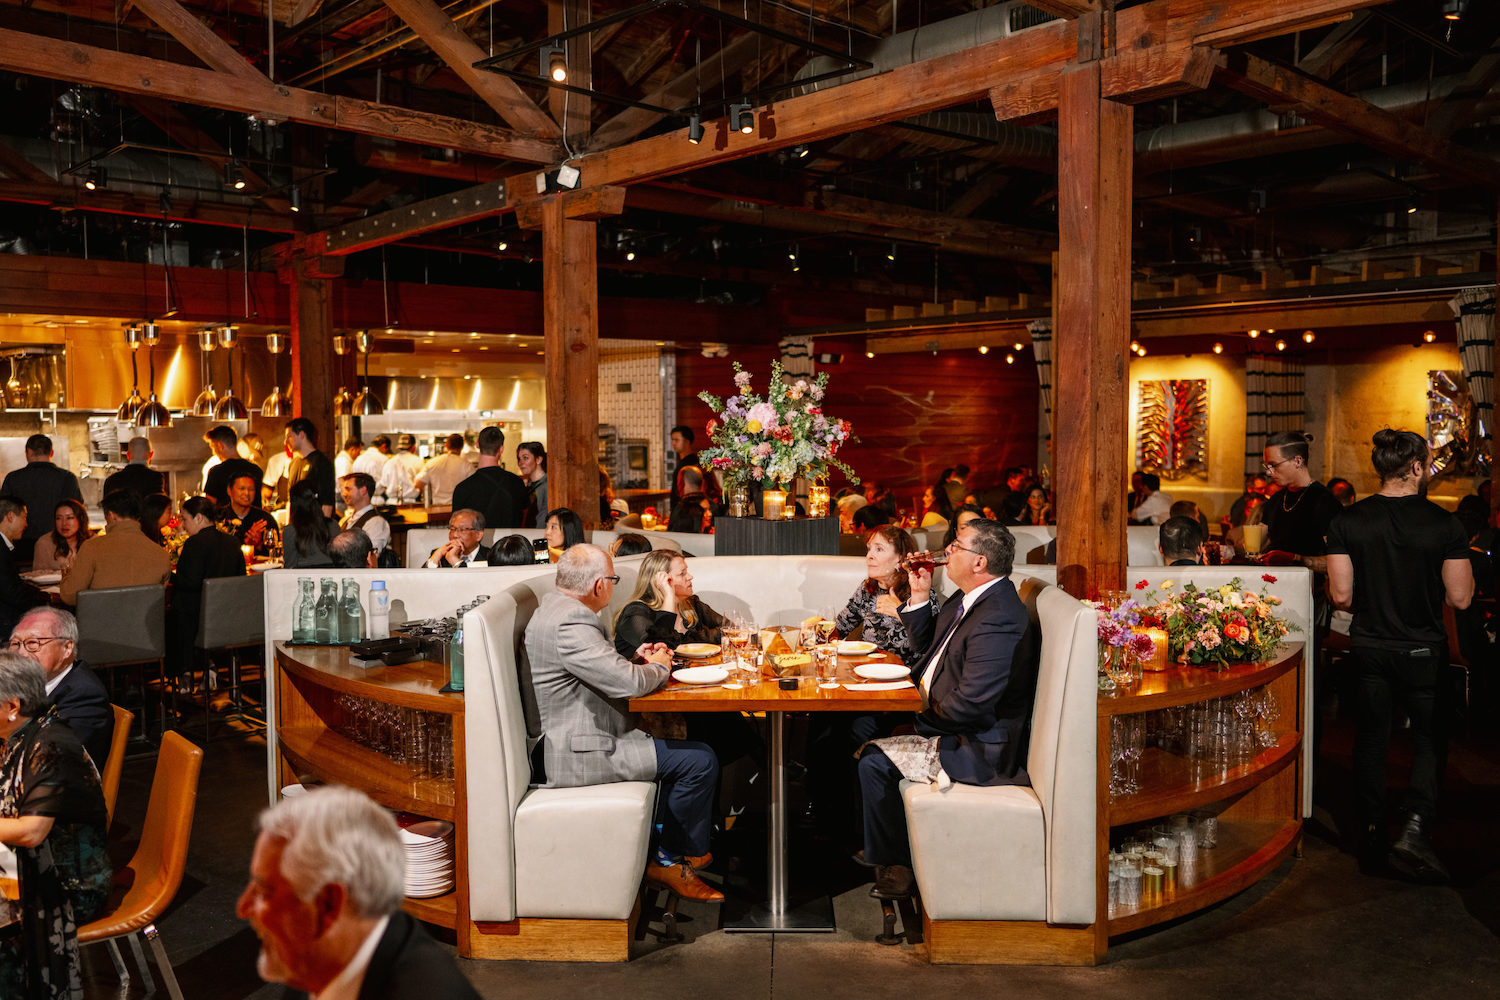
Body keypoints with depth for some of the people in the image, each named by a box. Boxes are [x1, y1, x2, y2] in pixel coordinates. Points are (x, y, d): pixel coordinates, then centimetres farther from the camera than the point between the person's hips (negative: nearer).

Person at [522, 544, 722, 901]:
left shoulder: (555, 607, 11)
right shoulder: (570, 623, -24)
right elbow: (628, 683, -26)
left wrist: (635, 660, 8)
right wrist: (657, 667, -4)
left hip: (571, 738, 11)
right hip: (577, 753, -11)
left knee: (680, 748, 20)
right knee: (700, 761, -9)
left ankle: (663, 853, 22)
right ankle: (669, 861, 9)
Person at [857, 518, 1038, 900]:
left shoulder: (997, 619, -27)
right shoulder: (971, 602, 6)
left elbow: (968, 704, -29)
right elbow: (929, 648, 18)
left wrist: (929, 708, -9)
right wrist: (919, 597, 5)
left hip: (978, 750, -10)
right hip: (951, 728, 11)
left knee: (875, 760, -14)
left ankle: (895, 871, 7)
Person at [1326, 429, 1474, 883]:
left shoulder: (1347, 521, -7)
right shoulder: (1443, 523, -12)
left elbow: (1341, 595, -8)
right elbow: (1460, 598, -9)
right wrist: (1463, 565, 10)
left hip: (1368, 648, 2)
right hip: (1424, 650, -2)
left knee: (1371, 742, 12)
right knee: (1430, 742, 13)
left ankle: (1371, 842, 18)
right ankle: (1414, 831, -3)